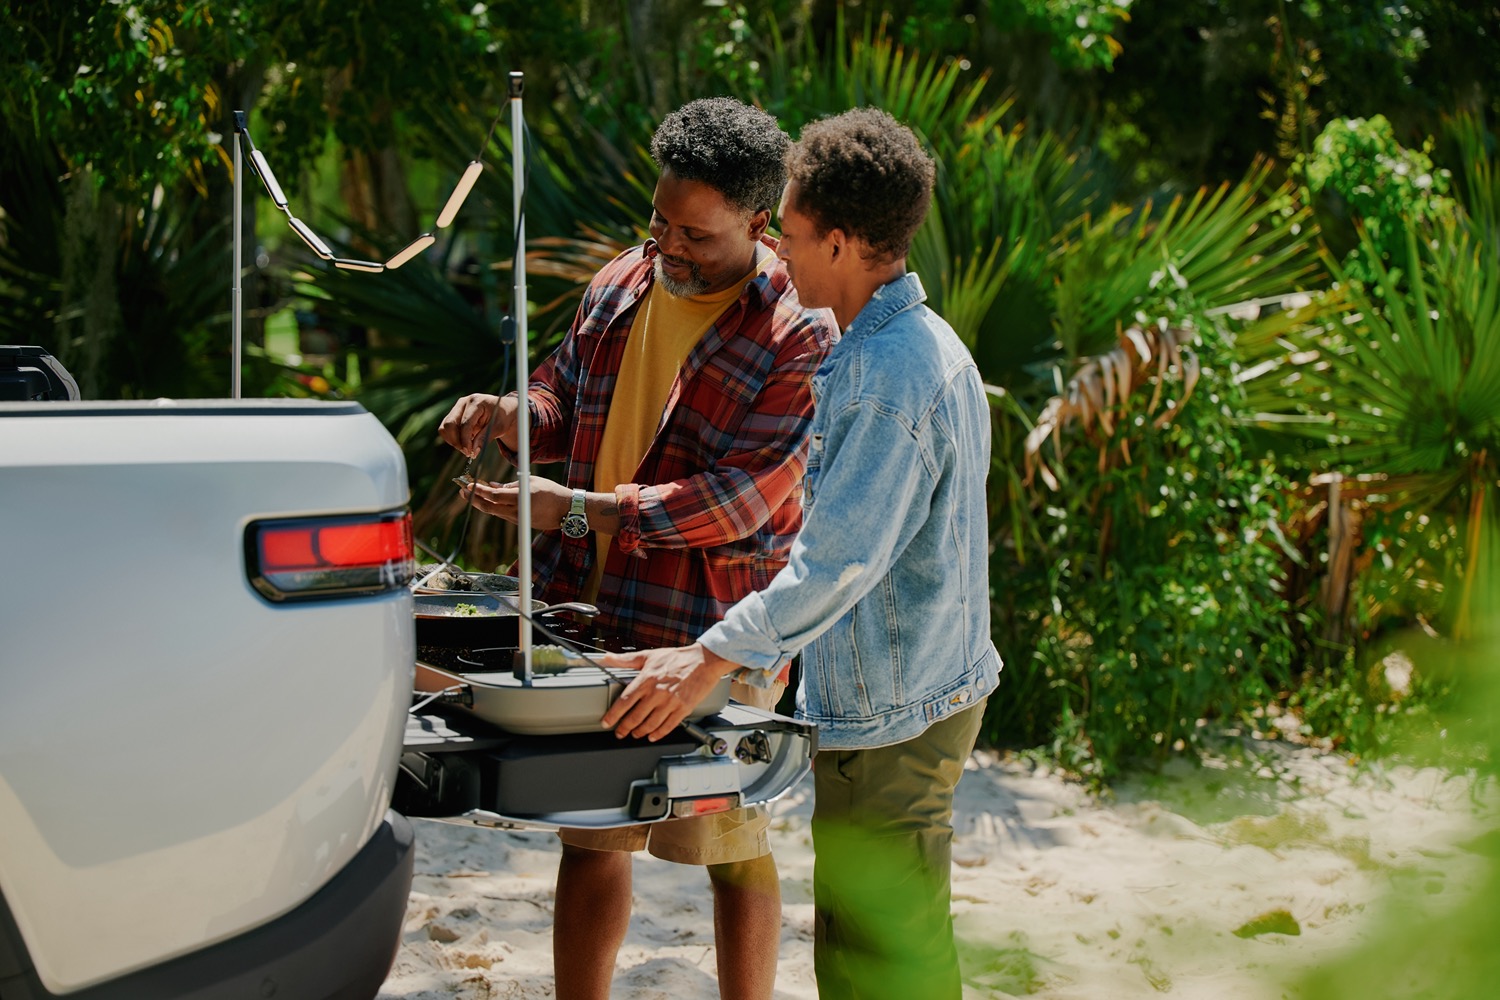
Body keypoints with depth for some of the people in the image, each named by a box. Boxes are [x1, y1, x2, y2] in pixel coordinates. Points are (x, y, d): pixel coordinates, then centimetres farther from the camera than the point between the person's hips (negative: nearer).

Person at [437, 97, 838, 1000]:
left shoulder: (800, 338, -15)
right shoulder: (621, 287, 7)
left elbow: (736, 499, -20)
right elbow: (567, 394, 21)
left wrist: (579, 510, -24)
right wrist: (508, 414, -3)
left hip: (710, 635, -6)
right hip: (590, 612, 6)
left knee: (730, 844, 7)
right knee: (589, 834, 14)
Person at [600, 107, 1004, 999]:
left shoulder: (894, 374, -22)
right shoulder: (908, 343, 12)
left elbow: (842, 557, -26)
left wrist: (714, 658, -22)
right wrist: (770, 645, 21)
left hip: (892, 715, -11)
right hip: (910, 691, 11)